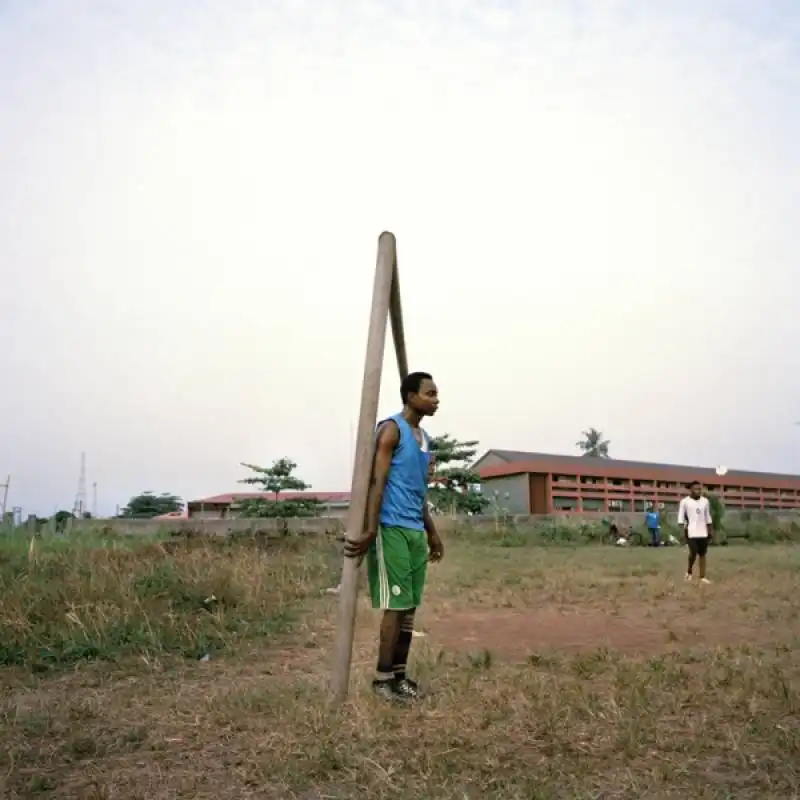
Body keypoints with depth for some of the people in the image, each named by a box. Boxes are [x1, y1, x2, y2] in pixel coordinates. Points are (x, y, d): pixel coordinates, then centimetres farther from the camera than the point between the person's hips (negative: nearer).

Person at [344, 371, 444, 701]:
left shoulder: (425, 438, 19)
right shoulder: (391, 429, -8)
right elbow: (377, 482, -16)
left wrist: (432, 532, 24)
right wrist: (370, 529, -23)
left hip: (416, 531, 9)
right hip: (392, 529, -8)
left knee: (410, 606, 11)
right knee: (395, 605, -4)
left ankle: (399, 674, 20)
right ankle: (383, 678, 8)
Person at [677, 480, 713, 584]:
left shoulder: (705, 501, 10)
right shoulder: (685, 501, -3)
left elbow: (708, 517, 16)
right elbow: (681, 517, -2)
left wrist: (711, 530, 12)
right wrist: (683, 529, -10)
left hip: (703, 532, 4)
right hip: (691, 532, -4)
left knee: (702, 554, 5)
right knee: (693, 553, -12)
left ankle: (702, 577, 9)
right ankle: (689, 571, 11)